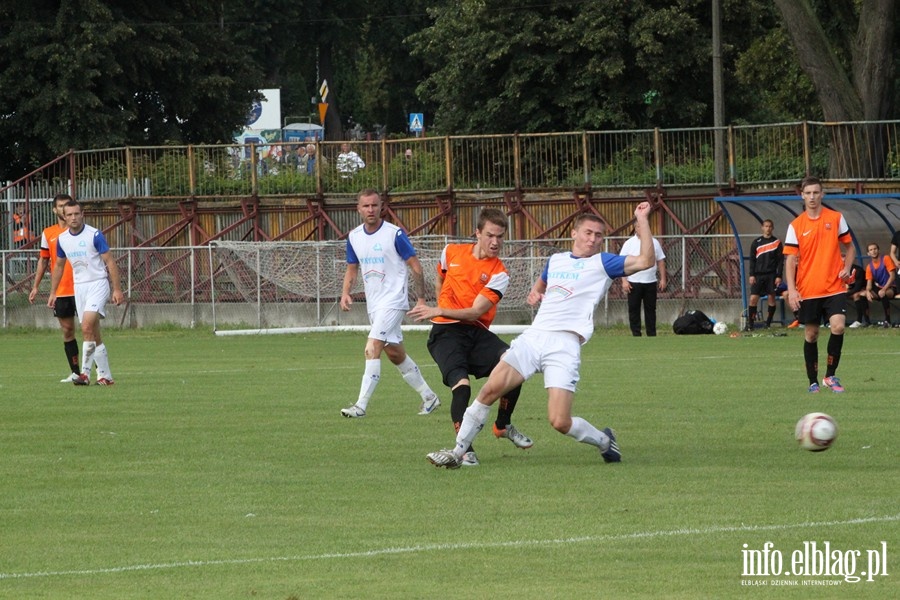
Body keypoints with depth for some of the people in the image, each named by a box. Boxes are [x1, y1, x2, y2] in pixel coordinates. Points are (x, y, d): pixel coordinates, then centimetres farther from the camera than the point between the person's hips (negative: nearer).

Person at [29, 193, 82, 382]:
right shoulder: (48, 233, 9)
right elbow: (43, 260, 16)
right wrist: (35, 287, 12)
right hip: (60, 292, 3)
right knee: (67, 330, 5)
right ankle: (75, 372, 11)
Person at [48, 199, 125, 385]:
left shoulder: (95, 235, -11)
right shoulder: (62, 239, 6)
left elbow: (110, 262, -9)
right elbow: (59, 266, 19)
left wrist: (117, 289, -14)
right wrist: (53, 293, 18)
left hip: (98, 284, -6)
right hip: (79, 286, 6)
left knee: (87, 327, -21)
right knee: (94, 334, 6)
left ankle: (85, 373, -19)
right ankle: (105, 376, 11)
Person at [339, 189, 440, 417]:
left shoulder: (395, 234, -12)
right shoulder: (354, 237, 6)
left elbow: (415, 266, -7)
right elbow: (352, 268, 19)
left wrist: (421, 299, -10)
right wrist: (346, 292, 2)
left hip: (393, 302, -7)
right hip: (374, 304, 7)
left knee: (372, 350, -18)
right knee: (395, 354, 14)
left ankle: (361, 405, -21)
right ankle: (428, 396, 28)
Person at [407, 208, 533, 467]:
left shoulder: (498, 274, -4)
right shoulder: (452, 252, 5)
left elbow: (476, 312, -15)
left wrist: (438, 311, -25)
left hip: (477, 332, 1)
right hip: (446, 333, 0)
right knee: (461, 383, -27)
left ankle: (503, 425, 0)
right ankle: (465, 448, -21)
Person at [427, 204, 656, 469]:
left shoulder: (602, 263, 5)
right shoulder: (556, 260, 20)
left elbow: (645, 261, -7)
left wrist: (642, 220, -7)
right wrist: (534, 292, 19)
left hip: (565, 345, -5)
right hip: (533, 337, 5)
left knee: (560, 422, -13)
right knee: (490, 390, -10)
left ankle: (604, 440, 17)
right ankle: (458, 452, -1)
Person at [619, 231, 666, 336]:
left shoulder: (654, 243, 7)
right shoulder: (629, 243, -1)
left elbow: (661, 261, 10)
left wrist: (662, 279, 3)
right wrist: (624, 281, -12)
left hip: (651, 282, 2)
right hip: (634, 283, -2)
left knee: (650, 309, 6)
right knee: (634, 309, -1)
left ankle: (652, 335, 11)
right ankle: (636, 334, 5)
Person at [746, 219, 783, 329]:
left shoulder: (777, 242, 5)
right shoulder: (756, 243, 7)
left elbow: (780, 260, 5)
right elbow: (752, 260, 7)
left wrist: (779, 276, -2)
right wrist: (752, 275, -2)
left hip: (771, 275, 0)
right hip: (758, 275, 0)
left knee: (771, 297, -1)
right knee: (753, 298, -8)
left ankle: (768, 323, 9)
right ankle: (750, 323, -4)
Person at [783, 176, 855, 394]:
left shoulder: (836, 218, 3)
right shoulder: (796, 226, 1)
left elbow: (849, 247, 14)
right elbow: (790, 259, -1)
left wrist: (847, 268, -5)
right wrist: (791, 290, -11)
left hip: (834, 287, 0)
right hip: (807, 291, 0)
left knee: (838, 327, -17)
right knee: (811, 334, 4)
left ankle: (830, 376, -2)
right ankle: (813, 382, 16)